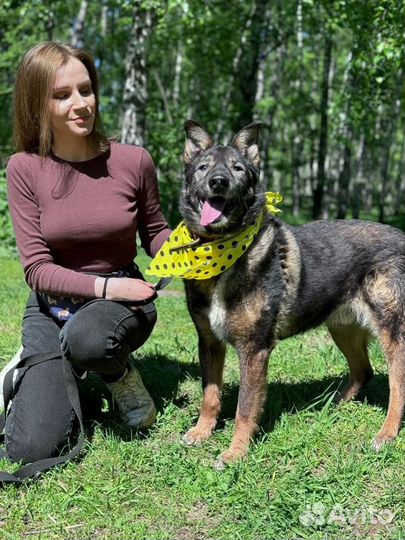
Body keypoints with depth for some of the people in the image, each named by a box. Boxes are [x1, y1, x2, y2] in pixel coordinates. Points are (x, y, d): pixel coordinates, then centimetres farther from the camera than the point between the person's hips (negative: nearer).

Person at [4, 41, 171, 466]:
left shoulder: (133, 161, -10)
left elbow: (155, 234, 7)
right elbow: (37, 268, -12)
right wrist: (104, 286, -25)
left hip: (122, 298, -1)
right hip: (51, 307, 1)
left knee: (85, 340, -41)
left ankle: (120, 374, -2)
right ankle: (41, 371, 23)